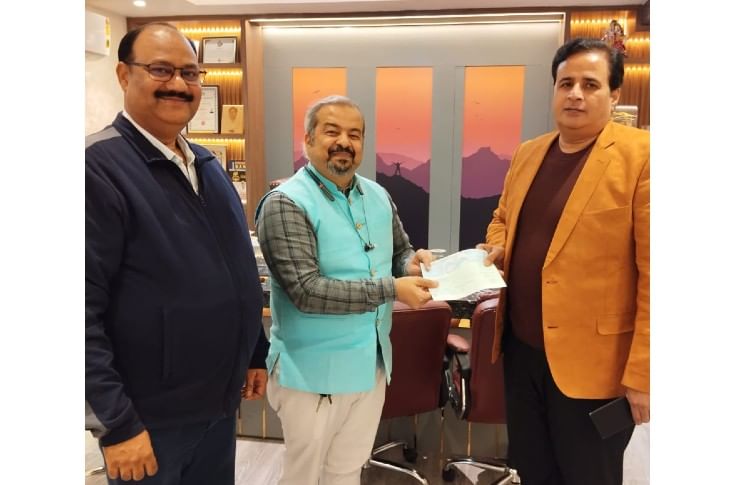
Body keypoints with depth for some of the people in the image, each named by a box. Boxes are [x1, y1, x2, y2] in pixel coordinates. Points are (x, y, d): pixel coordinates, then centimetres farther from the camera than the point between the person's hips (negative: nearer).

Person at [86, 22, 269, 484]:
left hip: (219, 403, 7)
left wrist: (256, 354, 14)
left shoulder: (208, 165, 7)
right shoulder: (99, 166, -17)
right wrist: (116, 424, -19)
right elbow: (84, 312, -20)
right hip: (148, 417, -6)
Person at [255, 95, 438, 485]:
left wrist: (411, 262, -9)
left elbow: (399, 251, 16)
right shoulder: (286, 204, -18)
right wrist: (391, 290, -27)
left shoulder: (378, 197, 5)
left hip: (372, 364, 6)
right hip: (314, 373, -6)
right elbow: (306, 291, -25)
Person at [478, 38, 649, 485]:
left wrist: (642, 373, -15)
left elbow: (655, 272, -15)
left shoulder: (642, 156, -12)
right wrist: (498, 248, 1)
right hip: (521, 348, 6)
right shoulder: (528, 153, 9)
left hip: (591, 361, -6)